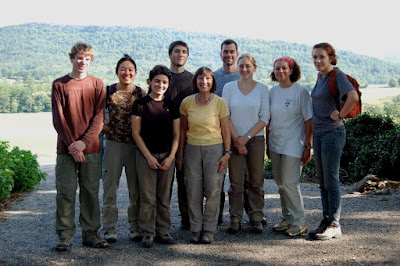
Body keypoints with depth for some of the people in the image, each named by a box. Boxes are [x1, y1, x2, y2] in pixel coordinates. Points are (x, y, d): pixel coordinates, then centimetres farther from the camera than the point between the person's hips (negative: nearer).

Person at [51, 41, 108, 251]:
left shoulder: (97, 84, 7)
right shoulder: (59, 84, 5)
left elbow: (98, 117, 0)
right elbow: (58, 118, -1)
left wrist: (84, 142, -11)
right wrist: (71, 143, -10)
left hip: (91, 147, 1)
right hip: (66, 147, -1)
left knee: (90, 191, 5)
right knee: (65, 191, 0)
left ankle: (90, 233, 15)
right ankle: (65, 235, 9)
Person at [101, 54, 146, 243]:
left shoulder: (141, 94, 3)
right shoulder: (107, 92, 1)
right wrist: (104, 127, -5)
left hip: (136, 145, 1)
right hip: (113, 144, -1)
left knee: (136, 188, 7)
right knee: (110, 187, 3)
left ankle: (135, 226, 20)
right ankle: (109, 228, 13)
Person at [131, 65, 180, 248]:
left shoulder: (172, 106, 7)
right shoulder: (140, 104, -2)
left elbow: (176, 134, 8)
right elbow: (136, 133, -3)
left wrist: (171, 157, -3)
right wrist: (149, 156, -9)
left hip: (167, 156, 3)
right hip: (146, 155, -3)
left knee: (164, 196, 7)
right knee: (148, 197, -2)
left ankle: (163, 231, 17)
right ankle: (147, 233, 8)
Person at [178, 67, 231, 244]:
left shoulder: (220, 102, -3)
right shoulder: (187, 102, 2)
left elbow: (225, 130, 1)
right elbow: (183, 130, 9)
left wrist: (227, 153, -5)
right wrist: (180, 154, 8)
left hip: (214, 149, -1)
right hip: (192, 149, 2)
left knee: (213, 191, -1)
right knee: (193, 192, 2)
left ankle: (209, 230, 13)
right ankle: (195, 229, 16)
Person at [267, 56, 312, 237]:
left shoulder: (300, 92, -8)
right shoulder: (272, 92, 8)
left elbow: (309, 121, -9)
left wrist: (308, 146, -13)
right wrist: (268, 144, 13)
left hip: (293, 145, -6)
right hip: (275, 145, 6)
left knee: (289, 183, -8)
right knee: (280, 183, 11)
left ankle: (299, 223, 5)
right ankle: (287, 218, 24)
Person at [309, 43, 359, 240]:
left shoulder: (337, 76, -11)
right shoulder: (320, 77, 13)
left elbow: (353, 97, -28)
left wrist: (340, 115, -18)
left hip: (332, 133, -9)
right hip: (318, 133, 9)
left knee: (331, 180, -4)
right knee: (322, 180, 12)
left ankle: (334, 226, 5)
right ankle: (326, 221, 22)